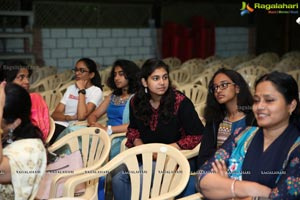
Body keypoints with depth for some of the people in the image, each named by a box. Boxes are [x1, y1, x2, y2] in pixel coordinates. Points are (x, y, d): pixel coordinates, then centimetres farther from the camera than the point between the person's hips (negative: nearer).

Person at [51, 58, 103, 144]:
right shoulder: (71, 88, 19)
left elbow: (81, 116, -15)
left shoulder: (96, 91, 1)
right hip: (59, 125, 5)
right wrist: (69, 117, -10)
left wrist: (81, 90, -8)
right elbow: (55, 114, 10)